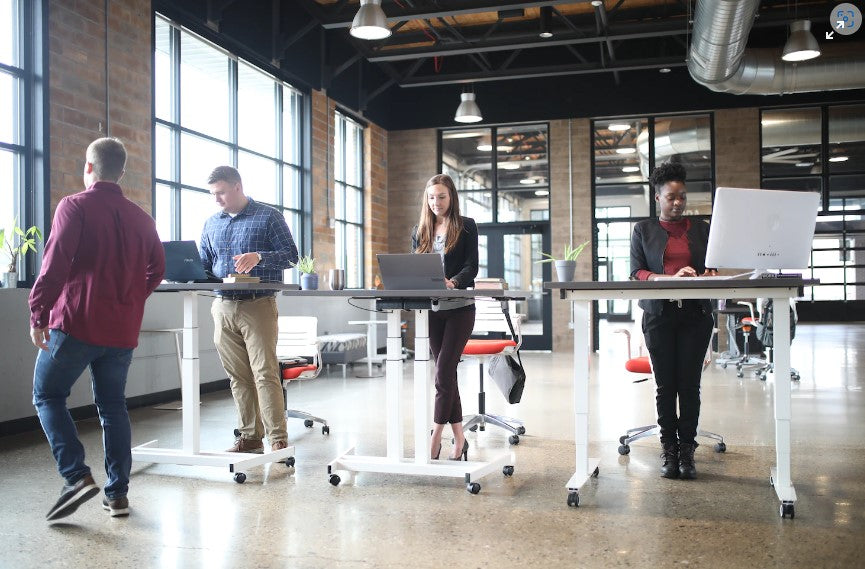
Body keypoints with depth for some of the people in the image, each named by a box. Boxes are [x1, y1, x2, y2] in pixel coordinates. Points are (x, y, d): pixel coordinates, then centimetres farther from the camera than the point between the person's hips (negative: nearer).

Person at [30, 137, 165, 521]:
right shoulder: (141, 218, 9)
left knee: (48, 396, 10)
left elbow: (55, 264, -15)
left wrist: (38, 314, -9)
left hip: (76, 322, -5)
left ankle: (77, 476, -4)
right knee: (113, 406, 12)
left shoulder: (74, 207, -6)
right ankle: (118, 494, 12)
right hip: (122, 330, 5)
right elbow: (156, 271, 12)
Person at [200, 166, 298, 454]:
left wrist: (259, 257, -22)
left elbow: (290, 255, -5)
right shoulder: (211, 224, 16)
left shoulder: (268, 217, 1)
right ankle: (250, 436, 16)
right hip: (223, 307, 5)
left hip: (258, 306, -5)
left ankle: (278, 438, -3)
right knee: (238, 376, 7)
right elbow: (204, 264, 19)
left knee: (265, 373, -8)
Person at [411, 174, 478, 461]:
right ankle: (459, 439, 16)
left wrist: (453, 282, -27)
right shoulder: (420, 230, 13)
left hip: (459, 308, -4)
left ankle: (434, 441, -6)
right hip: (432, 308, 5)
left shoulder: (466, 226, 1)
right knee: (446, 373, 8)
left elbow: (471, 267, -7)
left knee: (443, 373, -11)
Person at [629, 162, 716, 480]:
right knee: (665, 384, 2)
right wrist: (670, 278, -17)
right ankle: (669, 450, 9)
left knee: (689, 383, -1)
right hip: (659, 314, -1)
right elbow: (636, 272, 0)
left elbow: (713, 268, 12)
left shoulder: (702, 229, 15)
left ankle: (687, 450, 6)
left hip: (696, 314, 1)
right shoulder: (644, 230, 10)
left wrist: (706, 277, -13)